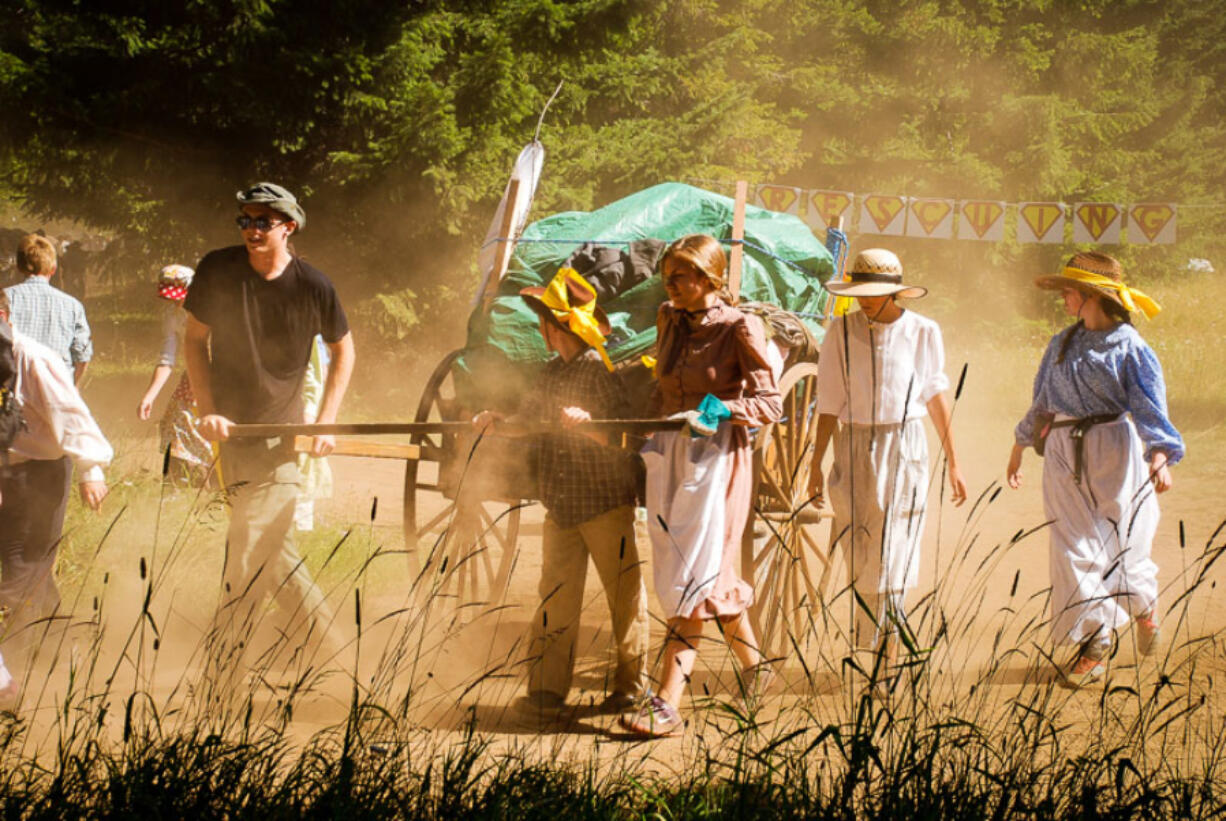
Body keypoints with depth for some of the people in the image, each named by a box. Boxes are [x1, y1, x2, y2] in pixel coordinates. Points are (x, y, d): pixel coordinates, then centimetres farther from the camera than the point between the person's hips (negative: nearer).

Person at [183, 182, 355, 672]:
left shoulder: (313, 287, -7)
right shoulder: (217, 271, -5)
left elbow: (343, 348, 9)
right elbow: (195, 338, 6)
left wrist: (325, 423, 1)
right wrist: (207, 410, -6)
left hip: (280, 433, -2)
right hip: (230, 426, 2)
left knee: (249, 557, -8)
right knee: (271, 554, 7)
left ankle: (225, 669, 0)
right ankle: (320, 640, 24)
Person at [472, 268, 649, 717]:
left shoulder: (600, 371, -10)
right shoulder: (551, 374, 13)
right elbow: (526, 420, 20)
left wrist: (588, 425, -31)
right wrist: (495, 421, 1)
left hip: (605, 505, -7)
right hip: (560, 507, 7)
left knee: (624, 594, 0)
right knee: (555, 595, 5)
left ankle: (630, 684, 8)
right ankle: (547, 688, 7)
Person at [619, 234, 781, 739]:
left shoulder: (739, 329, -9)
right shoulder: (669, 319, 11)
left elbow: (770, 403, -11)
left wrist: (719, 409, -25)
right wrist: (651, 425, 19)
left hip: (716, 455, -7)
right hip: (668, 452, 7)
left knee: (693, 577, -12)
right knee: (711, 572, 13)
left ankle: (667, 704, -16)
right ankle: (752, 662, 32)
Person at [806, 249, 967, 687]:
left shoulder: (922, 332, -1)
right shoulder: (841, 333, 0)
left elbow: (935, 396, 9)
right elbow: (829, 404, 4)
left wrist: (953, 462, 11)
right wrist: (816, 465, 3)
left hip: (905, 452, -1)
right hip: (855, 450, 1)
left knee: (893, 558, -5)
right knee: (861, 557, 3)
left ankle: (884, 667, -3)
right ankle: (877, 649, 16)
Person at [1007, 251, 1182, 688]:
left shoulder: (1129, 346, -7)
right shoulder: (1062, 344, 11)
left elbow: (1149, 407, -14)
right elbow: (1042, 402, 21)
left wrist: (1160, 456, -28)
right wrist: (1019, 447, 25)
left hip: (1113, 452, -5)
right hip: (1064, 455, 5)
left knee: (1122, 543, 3)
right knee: (1074, 548, -1)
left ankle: (1145, 604, 35)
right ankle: (1093, 647, 4)